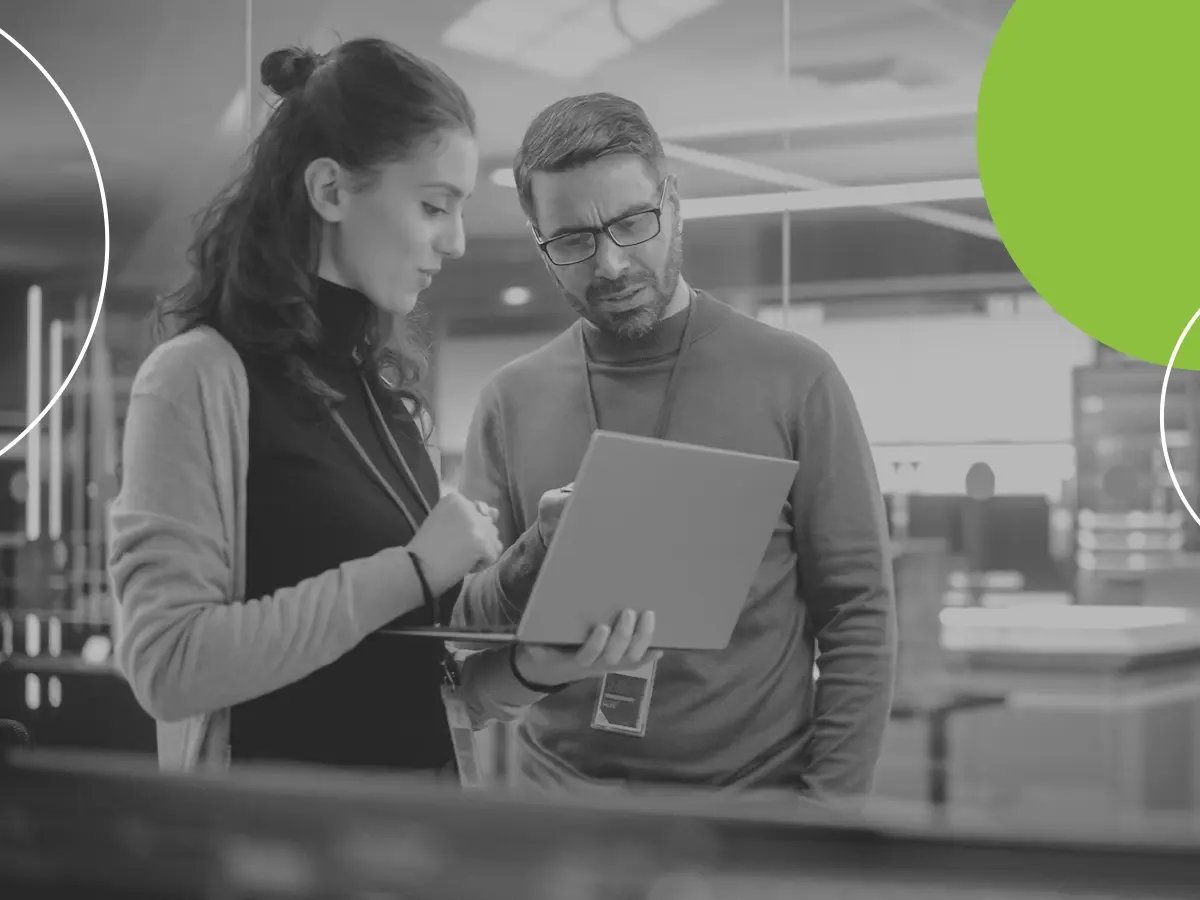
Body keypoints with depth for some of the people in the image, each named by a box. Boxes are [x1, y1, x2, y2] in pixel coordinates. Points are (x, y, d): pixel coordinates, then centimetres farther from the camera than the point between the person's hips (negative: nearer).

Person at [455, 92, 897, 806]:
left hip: (758, 801, -2)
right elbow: (465, 631, 2)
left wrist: (830, 807, -12)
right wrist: (537, 556, -18)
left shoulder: (794, 379, -4)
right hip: (558, 800, 2)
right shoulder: (512, 402, 2)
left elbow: (861, 614, -4)